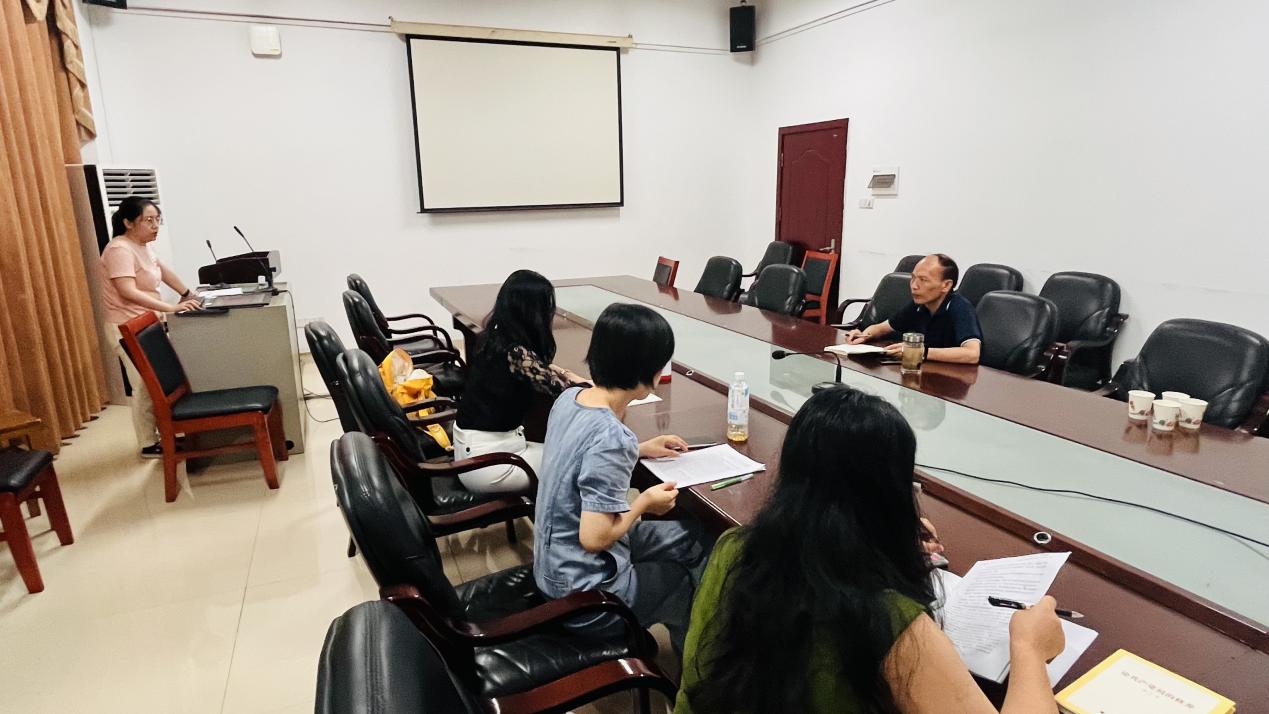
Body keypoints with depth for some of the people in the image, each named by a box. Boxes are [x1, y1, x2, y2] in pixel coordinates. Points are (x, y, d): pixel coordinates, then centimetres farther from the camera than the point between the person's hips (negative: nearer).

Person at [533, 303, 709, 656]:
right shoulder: (611, 437, -32)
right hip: (584, 593, -8)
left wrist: (639, 450, 6)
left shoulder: (569, 397, -6)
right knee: (700, 582, 12)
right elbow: (594, 537, -29)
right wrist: (644, 502, -14)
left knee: (692, 537, 17)